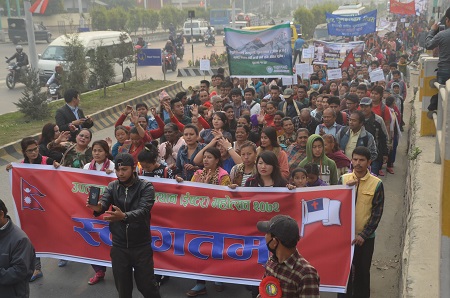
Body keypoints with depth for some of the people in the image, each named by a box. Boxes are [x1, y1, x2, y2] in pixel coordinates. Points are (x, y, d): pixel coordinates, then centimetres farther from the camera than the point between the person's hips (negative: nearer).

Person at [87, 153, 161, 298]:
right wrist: (97, 208, -41)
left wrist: (124, 216, -45)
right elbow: (104, 204, -16)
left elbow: (143, 211, -26)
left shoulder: (146, 187, -10)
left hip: (141, 246, -3)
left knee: (146, 285, 7)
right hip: (119, 246, 3)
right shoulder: (112, 187, 0)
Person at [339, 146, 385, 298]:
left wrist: (363, 235, -11)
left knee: (362, 272, 11)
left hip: (365, 237, -1)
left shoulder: (377, 184, -7)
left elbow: (377, 213, -6)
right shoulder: (344, 179, 0)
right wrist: (346, 188, -19)